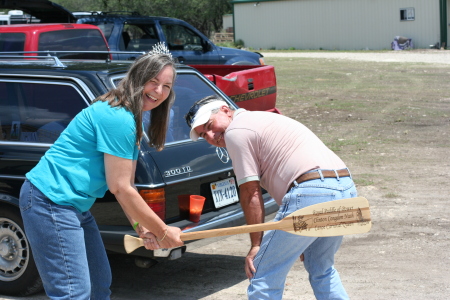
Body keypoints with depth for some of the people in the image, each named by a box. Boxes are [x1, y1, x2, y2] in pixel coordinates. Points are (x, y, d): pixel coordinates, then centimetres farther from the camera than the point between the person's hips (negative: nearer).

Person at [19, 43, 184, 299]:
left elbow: (127, 185, 14)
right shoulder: (118, 119, -20)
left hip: (75, 205, 11)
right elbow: (120, 188, -19)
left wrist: (142, 227, 3)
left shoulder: (131, 120, 13)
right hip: (50, 201, -11)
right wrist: (163, 232, -11)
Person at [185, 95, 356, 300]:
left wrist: (256, 244, 4)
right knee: (321, 270, 29)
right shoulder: (261, 119, 29)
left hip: (312, 193, -10)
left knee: (264, 277, -2)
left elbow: (251, 194, -2)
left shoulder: (235, 131, 0)